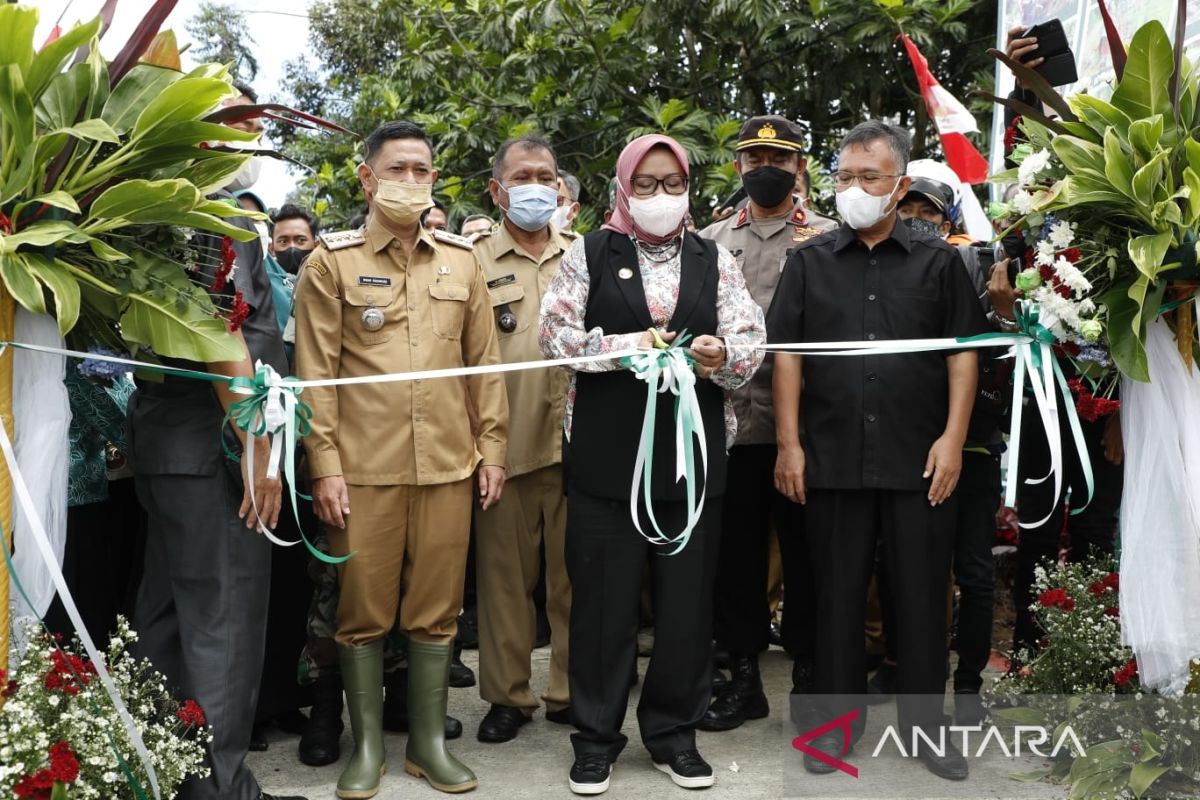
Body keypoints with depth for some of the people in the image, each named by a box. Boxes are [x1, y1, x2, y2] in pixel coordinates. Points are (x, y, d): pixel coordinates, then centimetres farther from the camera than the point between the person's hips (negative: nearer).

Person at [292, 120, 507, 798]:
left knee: (437, 609, 9)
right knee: (364, 610, 6)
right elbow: (316, 371, -2)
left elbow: (485, 361, 11)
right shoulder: (332, 263, 2)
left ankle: (429, 739, 23)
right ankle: (368, 745, 22)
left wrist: (491, 448, 7)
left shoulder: (462, 259, 10)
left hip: (448, 464, 3)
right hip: (363, 467, -2)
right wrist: (325, 465, -7)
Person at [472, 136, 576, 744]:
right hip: (506, 444, -1)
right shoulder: (474, 260, 5)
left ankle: (571, 692, 22)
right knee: (505, 575, 6)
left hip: (577, 440, 2)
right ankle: (507, 695, 20)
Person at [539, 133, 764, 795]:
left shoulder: (713, 259, 11)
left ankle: (673, 730, 23)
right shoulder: (590, 254, 5)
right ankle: (596, 735, 19)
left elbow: (751, 341, 5)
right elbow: (554, 334, -3)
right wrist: (629, 346, -15)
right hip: (607, 450, -2)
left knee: (687, 595, 7)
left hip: (692, 448, 2)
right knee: (604, 595, 4)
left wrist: (723, 355, -17)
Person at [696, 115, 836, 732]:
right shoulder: (710, 241, 12)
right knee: (736, 553, 9)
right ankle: (743, 677, 22)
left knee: (805, 552, 6)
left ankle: (809, 676, 20)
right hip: (731, 420, 2)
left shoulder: (828, 239, 5)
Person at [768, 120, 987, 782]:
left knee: (922, 596, 6)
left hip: (920, 460, 0)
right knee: (837, 595, 8)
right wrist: (788, 444, -2)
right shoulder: (809, 261, 8)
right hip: (832, 460, 1)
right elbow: (786, 354, 4)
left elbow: (963, 353, 5)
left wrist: (953, 438, -4)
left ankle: (925, 725, 21)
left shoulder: (938, 261, 7)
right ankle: (837, 722, 21)